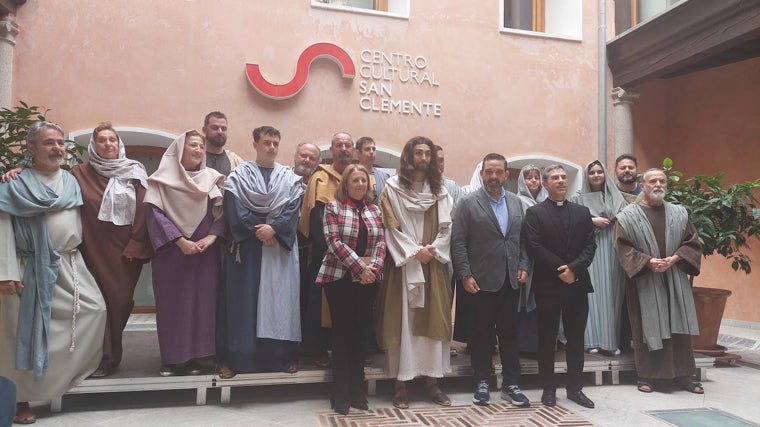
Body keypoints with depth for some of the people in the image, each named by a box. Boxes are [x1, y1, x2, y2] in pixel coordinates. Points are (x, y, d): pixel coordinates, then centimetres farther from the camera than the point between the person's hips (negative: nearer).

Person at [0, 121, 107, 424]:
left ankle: (71, 371, 20)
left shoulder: (71, 180, 11)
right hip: (34, 269, -5)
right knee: (28, 331, 2)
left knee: (95, 309, 0)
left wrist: (76, 252, 12)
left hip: (71, 265, 5)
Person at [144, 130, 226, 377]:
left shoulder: (212, 178, 7)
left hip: (205, 252, 2)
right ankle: (172, 358, 11)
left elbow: (223, 213, 3)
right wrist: (180, 241, -16)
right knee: (172, 303, 2)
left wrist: (210, 238, -14)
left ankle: (194, 357, 11)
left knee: (201, 302, 2)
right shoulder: (163, 178, 1)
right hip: (171, 252, -2)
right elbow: (155, 214, -7)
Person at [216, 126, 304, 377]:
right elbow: (235, 210, -5)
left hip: (280, 247, 2)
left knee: (281, 299, 1)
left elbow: (292, 210, -1)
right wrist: (258, 231, -14)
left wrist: (273, 229, -16)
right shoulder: (238, 176, 6)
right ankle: (233, 357, 6)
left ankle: (284, 355, 8)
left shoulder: (290, 178, 11)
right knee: (242, 300, 0)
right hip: (247, 247, -1)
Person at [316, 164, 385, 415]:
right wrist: (359, 266, -17)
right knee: (342, 331, 0)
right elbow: (334, 241, -12)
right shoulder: (333, 206, -2)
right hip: (340, 276, -4)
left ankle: (358, 389, 17)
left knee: (360, 331, 8)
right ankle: (341, 392, 8)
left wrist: (373, 267, -13)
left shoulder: (375, 210, 12)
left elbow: (381, 243, 5)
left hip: (369, 279, 4)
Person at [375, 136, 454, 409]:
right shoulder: (392, 187, 0)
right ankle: (401, 383, 5)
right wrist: (414, 252, -14)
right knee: (402, 321, -2)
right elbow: (391, 226, -7)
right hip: (403, 263, -3)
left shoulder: (440, 191, 11)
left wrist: (433, 250, -10)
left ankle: (433, 380, 13)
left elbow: (447, 226, 5)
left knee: (434, 320, 4)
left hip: (434, 265, 4)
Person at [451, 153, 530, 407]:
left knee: (509, 333, 10)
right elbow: (458, 242, -8)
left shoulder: (516, 202, 10)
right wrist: (465, 275, -13)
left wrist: (523, 267, 2)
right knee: (482, 334, 7)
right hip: (482, 281, -4)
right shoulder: (468, 203, -4)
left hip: (511, 281, 4)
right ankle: (482, 383, 19)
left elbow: (522, 239, 14)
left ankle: (511, 384, 19)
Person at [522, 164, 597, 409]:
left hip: (577, 283, 3)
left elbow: (590, 246, 5)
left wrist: (574, 268, -11)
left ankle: (575, 387, 19)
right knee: (547, 338, 3)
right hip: (548, 285, -3)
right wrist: (560, 269, -13)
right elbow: (534, 247, -9)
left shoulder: (582, 212, 13)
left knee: (576, 338, 8)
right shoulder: (534, 213, 1)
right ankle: (548, 388, 14)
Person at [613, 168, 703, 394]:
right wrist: (648, 261, -18)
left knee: (679, 325, 5)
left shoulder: (679, 213, 9)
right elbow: (622, 246, -6)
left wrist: (674, 259, -11)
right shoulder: (628, 215, -1)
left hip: (675, 279, 3)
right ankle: (646, 375, 9)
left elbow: (692, 242, 7)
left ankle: (682, 374, 15)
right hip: (644, 280, -3)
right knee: (647, 326, 1)